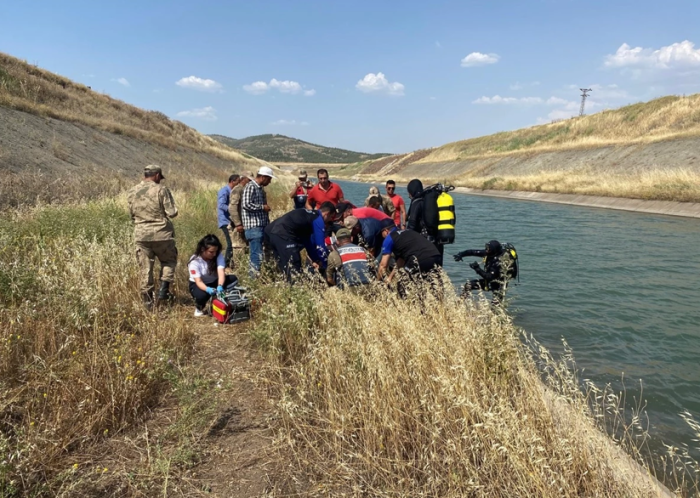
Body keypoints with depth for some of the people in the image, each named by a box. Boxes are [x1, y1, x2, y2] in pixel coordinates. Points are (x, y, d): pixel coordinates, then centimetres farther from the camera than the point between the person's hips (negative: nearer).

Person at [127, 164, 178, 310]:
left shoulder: (131, 193, 5)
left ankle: (148, 302, 13)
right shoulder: (161, 190, -10)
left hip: (141, 235, 4)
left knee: (145, 269, 9)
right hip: (161, 234, -4)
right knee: (169, 260, 19)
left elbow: (132, 214, 13)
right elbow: (172, 213, -13)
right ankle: (163, 290, 7)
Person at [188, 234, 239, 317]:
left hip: (213, 282, 3)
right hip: (197, 284, -3)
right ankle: (199, 308, -3)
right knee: (202, 295, -39)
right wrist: (208, 289, -53)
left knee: (233, 279, -23)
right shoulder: (194, 261, -25)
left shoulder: (218, 256, -17)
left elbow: (221, 273, -30)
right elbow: (198, 281, -31)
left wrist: (220, 286, -52)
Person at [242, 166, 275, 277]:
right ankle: (255, 276, -3)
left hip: (262, 225, 9)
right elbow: (246, 205, -21)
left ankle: (253, 274, 18)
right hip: (254, 227, -9)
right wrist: (263, 207, -13)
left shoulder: (261, 189, 18)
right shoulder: (250, 187, -10)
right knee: (257, 255, -9)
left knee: (258, 254, 11)